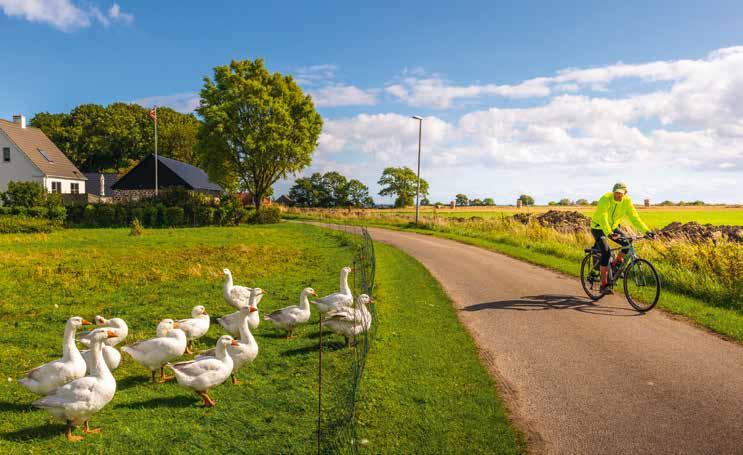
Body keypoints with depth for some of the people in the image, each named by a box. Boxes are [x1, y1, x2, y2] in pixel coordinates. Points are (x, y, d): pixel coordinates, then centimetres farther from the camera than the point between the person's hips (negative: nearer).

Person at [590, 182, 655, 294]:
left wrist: (646, 231, -27)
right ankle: (604, 285, -16)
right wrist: (609, 233, -53)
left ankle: (616, 265, 10)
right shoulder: (605, 199, -27)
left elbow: (634, 217, -13)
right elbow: (603, 218, -38)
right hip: (599, 227, -5)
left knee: (627, 244, -19)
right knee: (606, 253, -21)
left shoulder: (627, 201, -12)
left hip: (613, 226, 5)